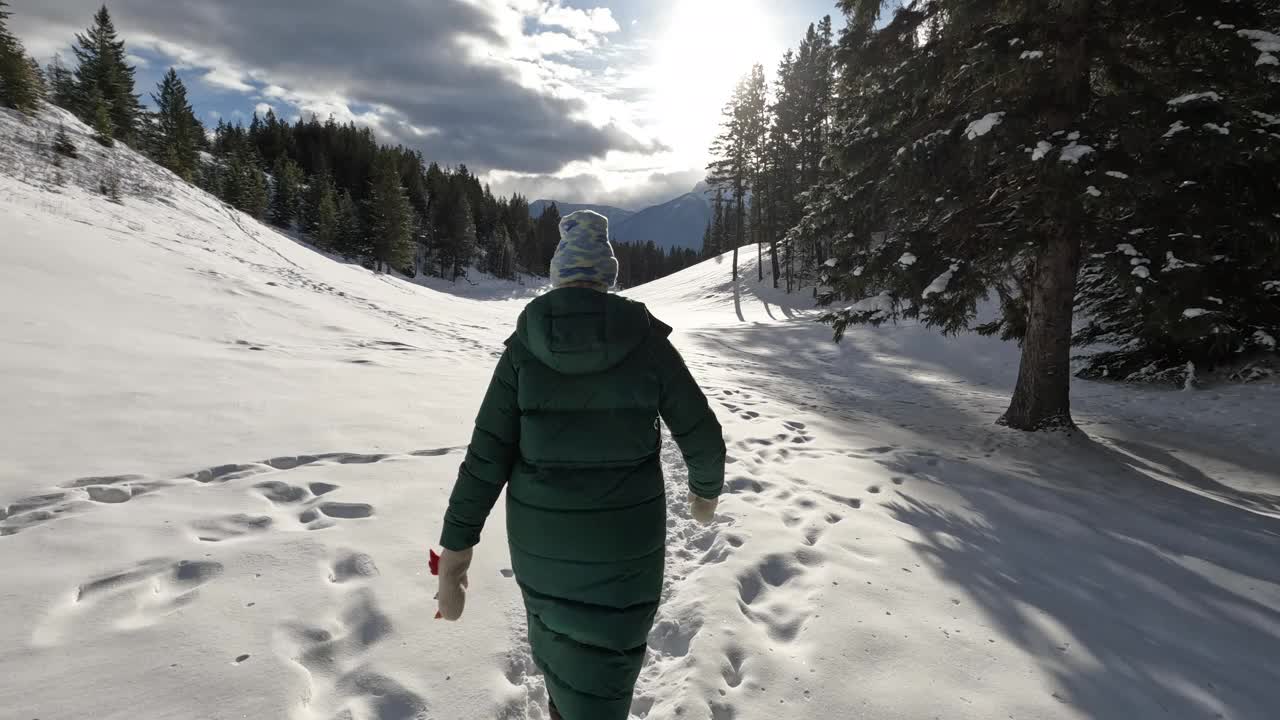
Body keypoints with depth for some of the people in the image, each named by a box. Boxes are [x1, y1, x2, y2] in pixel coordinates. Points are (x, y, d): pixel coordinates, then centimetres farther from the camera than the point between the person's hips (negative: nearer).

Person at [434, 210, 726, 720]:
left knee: (556, 624, 32)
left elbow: (487, 453, -10)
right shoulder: (646, 340, -8)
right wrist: (706, 490, 17)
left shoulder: (525, 346, -6)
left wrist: (456, 546, -4)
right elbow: (701, 436, -3)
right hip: (627, 540, -2)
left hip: (539, 538, 2)